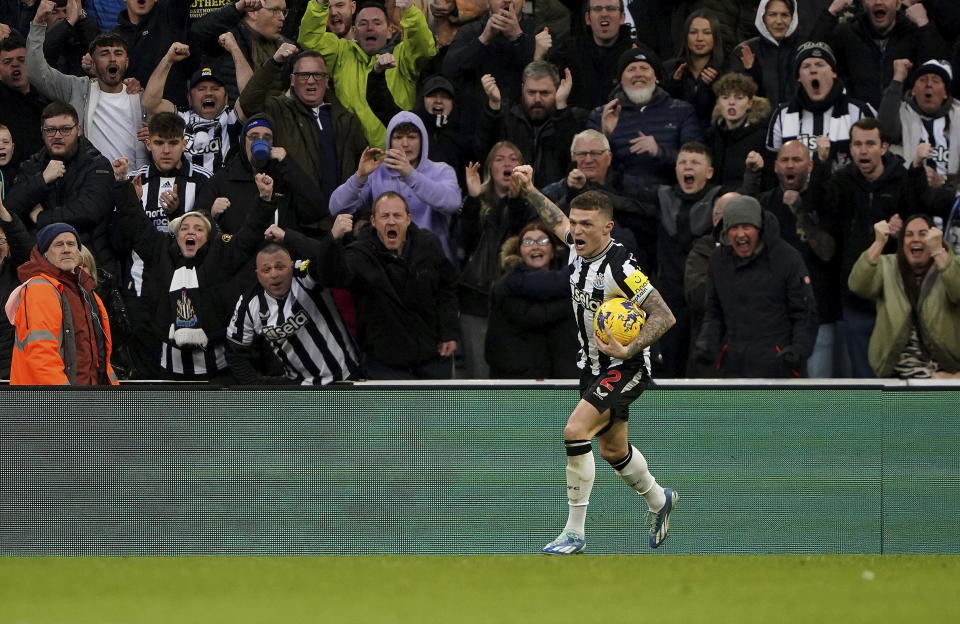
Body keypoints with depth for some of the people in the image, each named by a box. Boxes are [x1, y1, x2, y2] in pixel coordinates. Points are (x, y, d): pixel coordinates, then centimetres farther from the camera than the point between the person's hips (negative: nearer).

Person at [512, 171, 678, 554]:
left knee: (575, 431, -24)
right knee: (612, 450, 22)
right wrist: (529, 191, 15)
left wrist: (628, 351, -37)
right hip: (594, 366, 9)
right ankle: (658, 500, 50)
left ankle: (575, 532, -18)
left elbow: (664, 317, -27)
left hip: (626, 367, -9)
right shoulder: (578, 247, -3)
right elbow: (557, 222, 22)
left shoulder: (620, 269, -27)